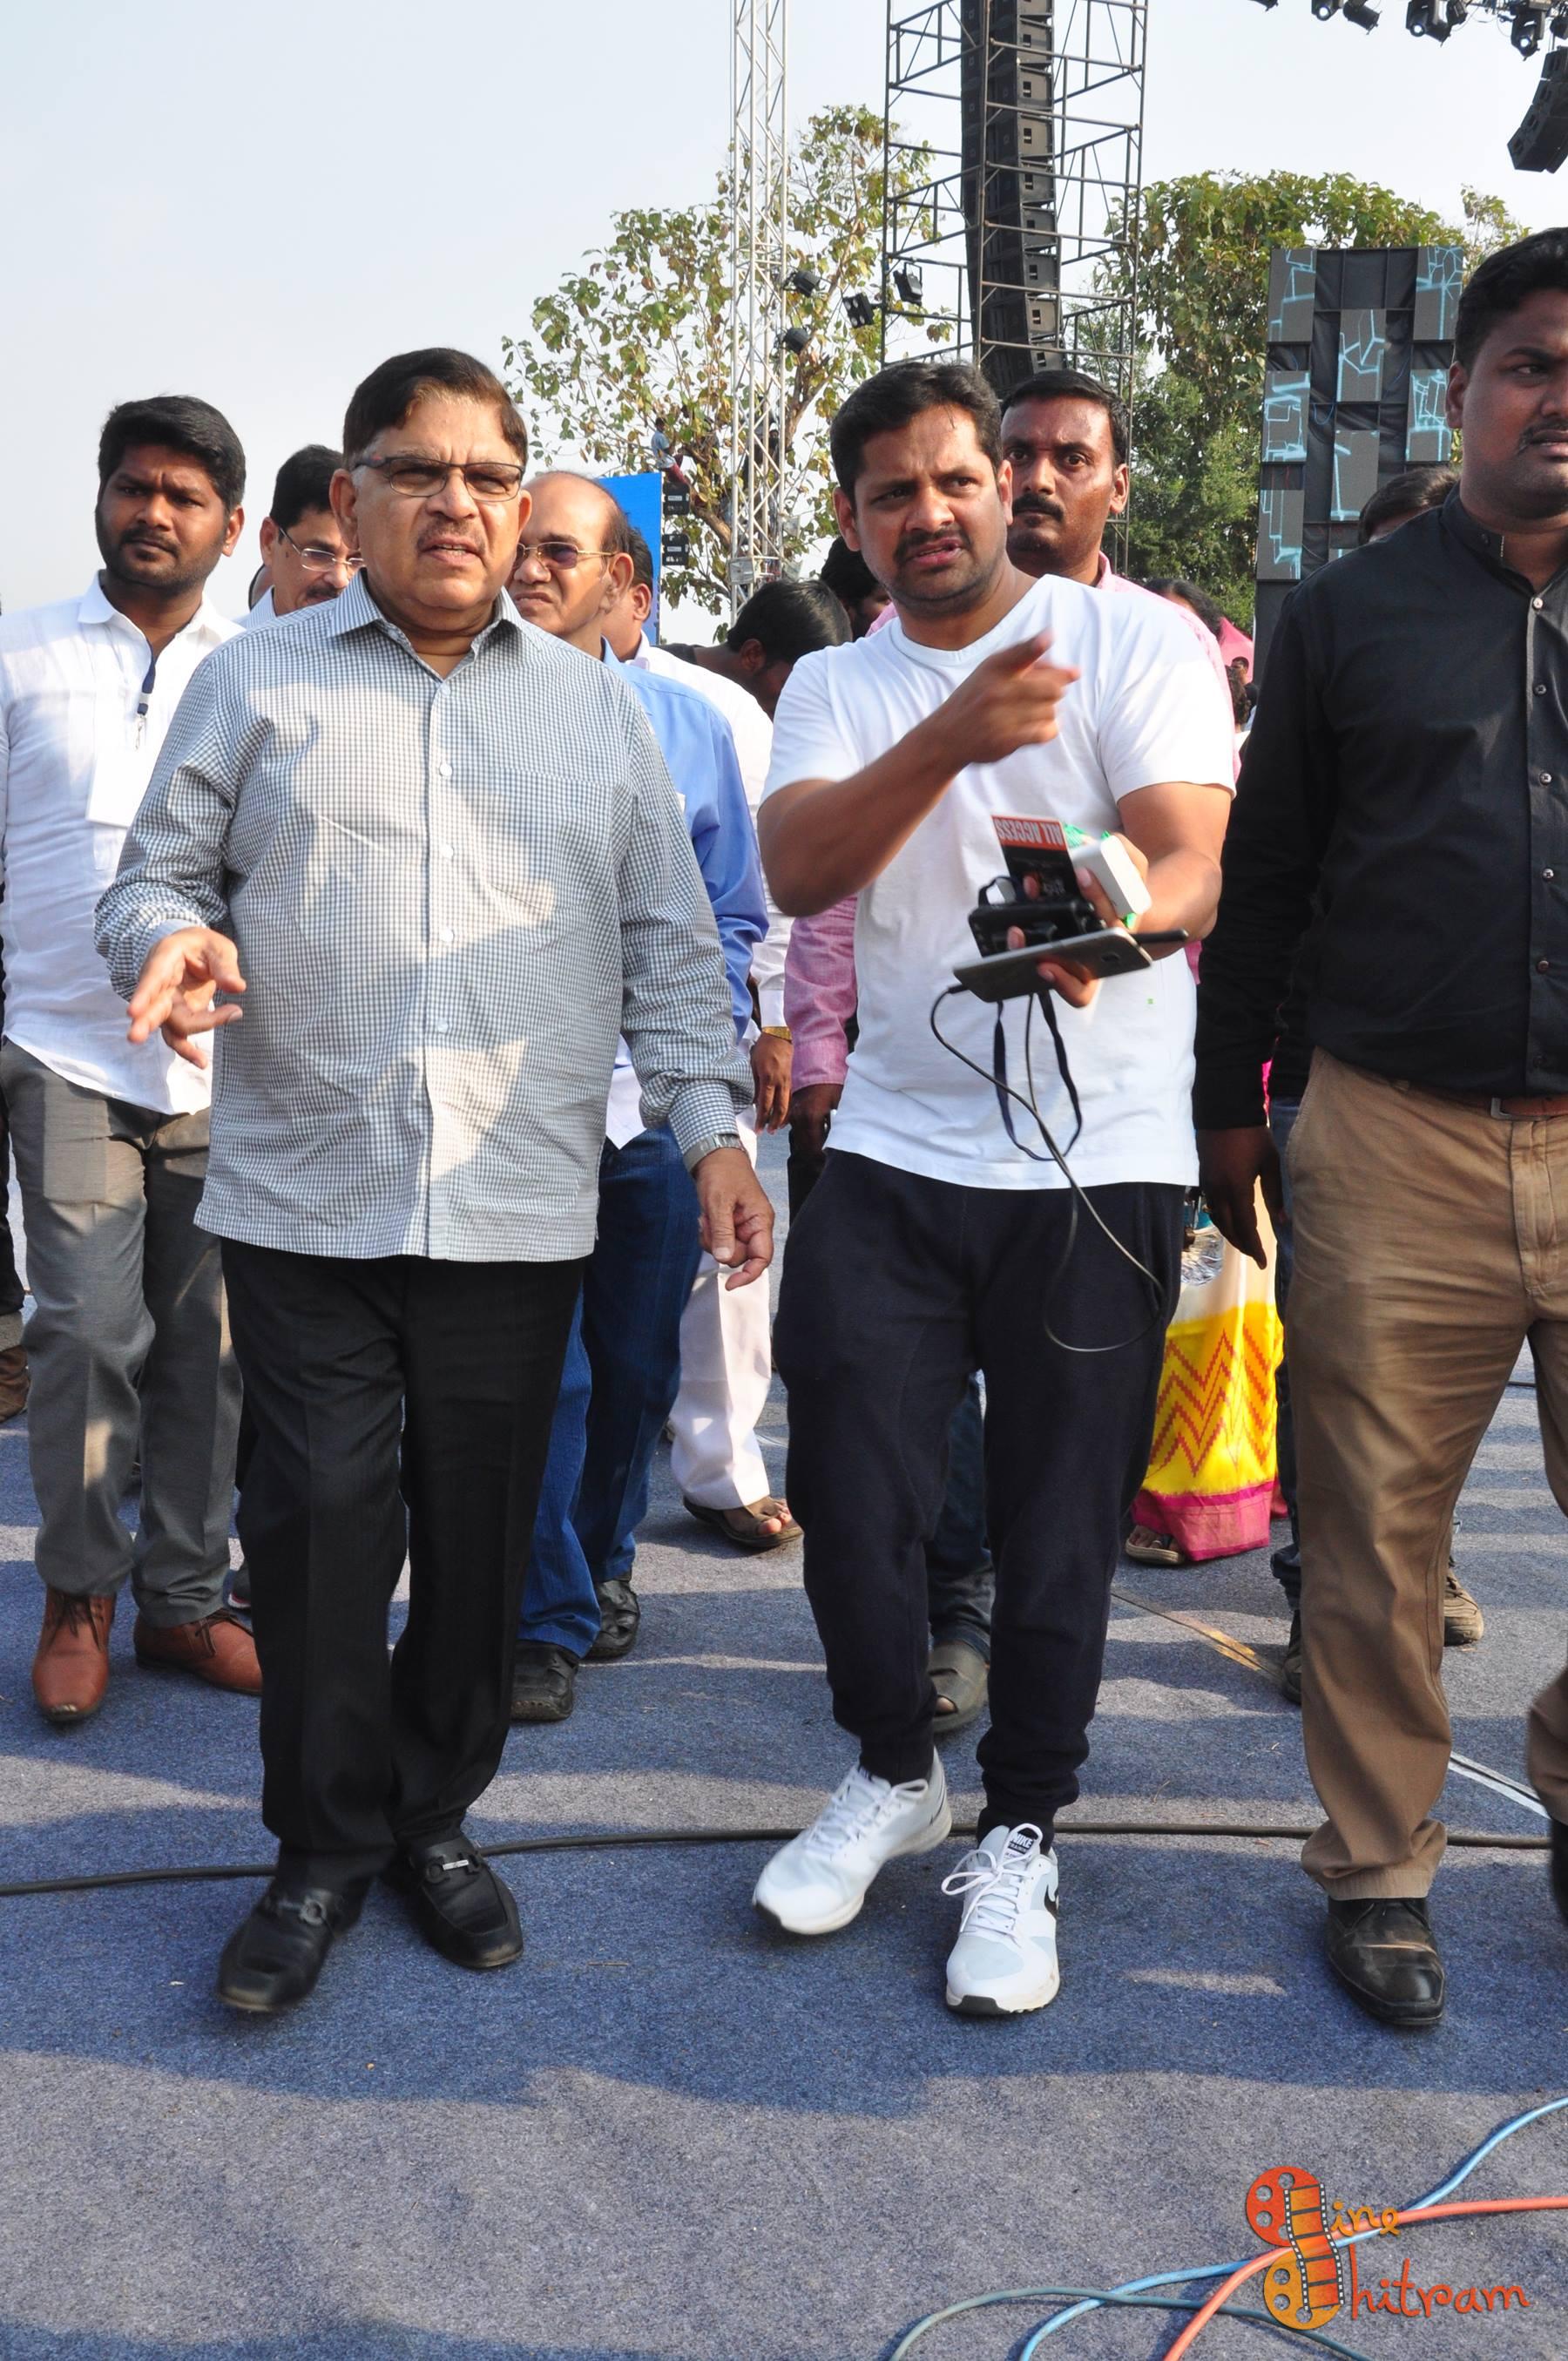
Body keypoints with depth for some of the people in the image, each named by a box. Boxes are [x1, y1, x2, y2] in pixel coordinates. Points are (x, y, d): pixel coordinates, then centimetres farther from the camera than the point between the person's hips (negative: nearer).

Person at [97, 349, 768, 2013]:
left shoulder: (596, 707, 13)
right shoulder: (256, 683, 9)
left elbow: (670, 941, 12)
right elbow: (155, 878, 10)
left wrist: (712, 1128, 2)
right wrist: (171, 941, -14)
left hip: (519, 1216, 2)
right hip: (304, 1205, -1)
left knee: (480, 1542, 8)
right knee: (319, 1533, 0)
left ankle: (435, 1818, 28)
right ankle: (324, 1850, 19)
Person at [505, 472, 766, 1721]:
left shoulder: (687, 723, 10)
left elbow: (733, 913, 14)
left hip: (654, 1098, 3)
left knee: (640, 1360, 13)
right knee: (538, 1361, -7)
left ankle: (600, 1564, 34)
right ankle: (546, 1617, 6)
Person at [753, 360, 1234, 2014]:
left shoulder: (1136, 640, -3)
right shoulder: (836, 688, 7)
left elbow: (1194, 866, -15)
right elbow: (799, 869, -12)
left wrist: (1109, 921, -39)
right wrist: (950, 739, -28)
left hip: (1098, 1154, -3)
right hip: (892, 1149, 3)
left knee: (1057, 1520, 4)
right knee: (847, 1489, 4)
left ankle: (1020, 1837, 23)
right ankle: (893, 1773, 30)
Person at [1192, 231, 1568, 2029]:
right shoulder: (1352, 614, 9)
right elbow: (1262, 879, 11)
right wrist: (1226, 1105, 10)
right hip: (1395, 1143, 0)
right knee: (1372, 1537, 6)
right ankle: (1377, 1866, 23)